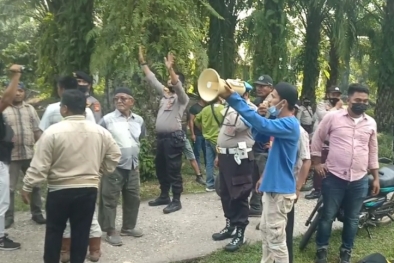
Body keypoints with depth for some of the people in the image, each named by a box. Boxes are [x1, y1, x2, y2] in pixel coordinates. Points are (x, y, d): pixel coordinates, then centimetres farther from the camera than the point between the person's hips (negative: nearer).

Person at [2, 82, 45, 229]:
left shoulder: (30, 109, 10)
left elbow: (37, 131, 10)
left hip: (30, 154, 3)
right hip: (11, 155, -3)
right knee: (9, 187, 3)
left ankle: (37, 213, 23)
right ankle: (8, 216, 15)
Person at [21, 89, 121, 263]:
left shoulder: (53, 131, -13)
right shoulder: (100, 132, 0)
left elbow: (39, 165, -11)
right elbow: (114, 156, 8)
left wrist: (27, 187, -1)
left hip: (60, 190, -3)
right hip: (89, 188, 3)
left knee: (54, 231, 13)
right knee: (81, 232, 11)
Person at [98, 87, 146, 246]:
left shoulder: (139, 120, 4)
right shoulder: (107, 120, -10)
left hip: (133, 166, 5)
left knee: (133, 198, 14)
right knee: (110, 199, 0)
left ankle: (128, 227, 30)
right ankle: (110, 231, 10)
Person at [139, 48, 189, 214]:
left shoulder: (182, 98, -4)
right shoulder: (164, 94, 16)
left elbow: (178, 85, -24)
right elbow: (151, 79, 17)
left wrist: (170, 69, -35)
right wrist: (143, 62, 14)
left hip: (173, 137, -8)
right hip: (160, 136, 8)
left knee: (173, 170, -5)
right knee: (160, 168, 15)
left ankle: (176, 201, 2)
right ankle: (164, 196, 28)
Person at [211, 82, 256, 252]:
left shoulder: (251, 109, -10)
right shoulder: (232, 107, 17)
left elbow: (235, 126, -27)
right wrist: (220, 153, 21)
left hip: (240, 158, -9)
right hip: (226, 156, 9)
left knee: (239, 196, -3)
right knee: (225, 193, 16)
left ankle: (240, 233, 6)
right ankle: (230, 226, 30)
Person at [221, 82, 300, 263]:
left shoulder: (289, 124, -21)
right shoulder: (281, 122, 11)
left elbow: (262, 125, -36)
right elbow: (258, 135, 16)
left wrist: (233, 98, -38)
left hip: (280, 190, -10)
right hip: (272, 186, 10)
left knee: (276, 239, 0)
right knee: (266, 232, 23)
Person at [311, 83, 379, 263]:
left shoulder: (371, 123, 6)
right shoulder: (333, 117, -6)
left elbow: (373, 151, 14)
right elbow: (317, 138, 5)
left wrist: (376, 178, 13)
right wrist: (316, 162, 0)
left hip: (359, 181, 3)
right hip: (334, 178, -3)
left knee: (352, 219, 13)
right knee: (328, 216, 7)